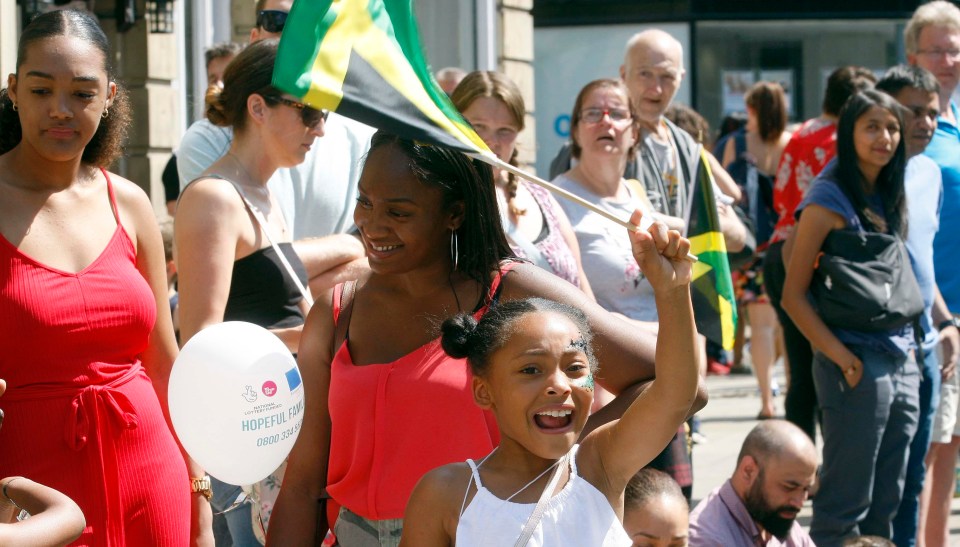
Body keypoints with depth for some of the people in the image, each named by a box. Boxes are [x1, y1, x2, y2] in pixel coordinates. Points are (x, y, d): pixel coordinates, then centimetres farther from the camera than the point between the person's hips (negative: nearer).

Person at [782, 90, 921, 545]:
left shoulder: (890, 198, 13)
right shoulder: (829, 198, -9)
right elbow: (794, 294, -11)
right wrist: (840, 356, -16)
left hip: (902, 366, 7)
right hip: (859, 369, -7)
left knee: (885, 505, 11)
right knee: (845, 507, -3)